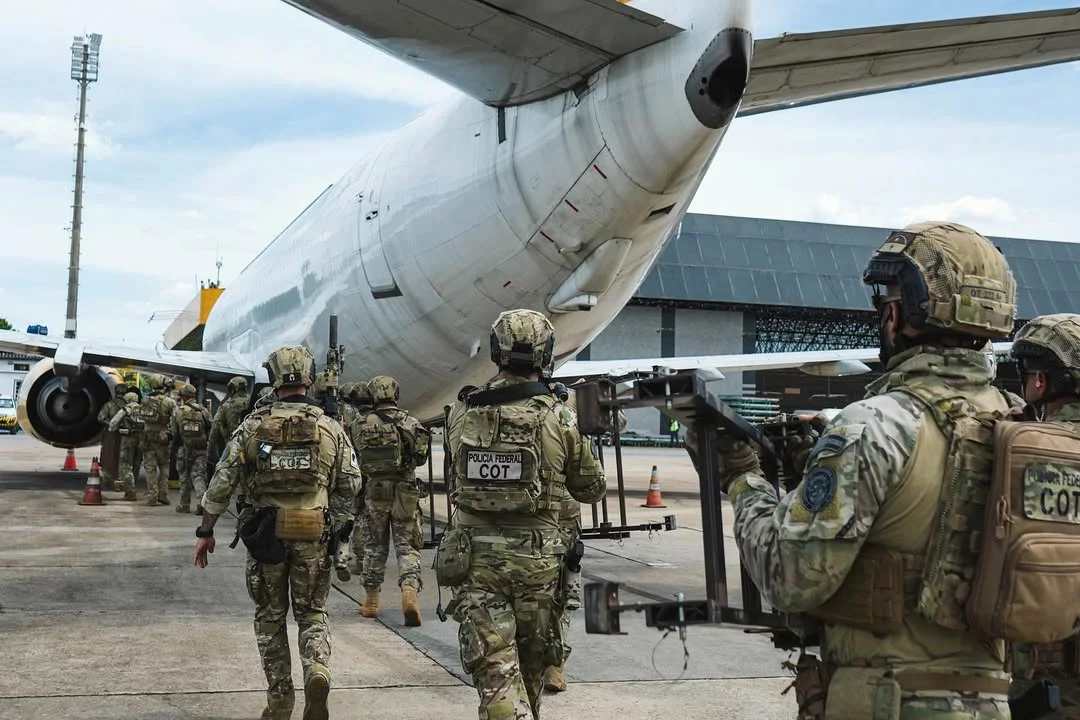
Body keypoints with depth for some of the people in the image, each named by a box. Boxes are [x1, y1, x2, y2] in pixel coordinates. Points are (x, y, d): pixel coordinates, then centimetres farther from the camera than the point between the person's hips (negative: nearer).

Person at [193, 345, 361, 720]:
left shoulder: (253, 425, -3)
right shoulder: (330, 427, 0)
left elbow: (223, 480, -3)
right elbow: (350, 484, 1)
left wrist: (205, 531, 5)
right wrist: (338, 526, 16)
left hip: (265, 534, 0)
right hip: (313, 535, 0)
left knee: (271, 617, 15)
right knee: (312, 614, 14)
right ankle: (317, 671, -13)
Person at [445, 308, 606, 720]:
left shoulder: (462, 413, -2)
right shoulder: (560, 419, -7)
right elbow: (593, 490, 6)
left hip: (474, 559, 0)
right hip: (535, 561, 0)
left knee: (496, 672, -1)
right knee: (531, 668, 20)